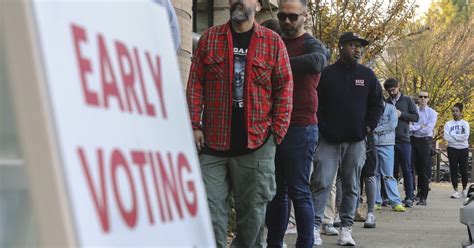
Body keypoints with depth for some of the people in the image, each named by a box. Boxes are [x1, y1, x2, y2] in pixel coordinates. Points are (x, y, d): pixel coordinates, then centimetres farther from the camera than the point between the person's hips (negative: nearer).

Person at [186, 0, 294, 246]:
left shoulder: (273, 41, 4)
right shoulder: (209, 38, 7)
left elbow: (284, 88, 3)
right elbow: (195, 84, 4)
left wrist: (278, 131, -4)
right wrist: (195, 126, -4)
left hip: (257, 143, -1)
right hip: (212, 142, 1)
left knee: (253, 209, 7)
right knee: (210, 207, -1)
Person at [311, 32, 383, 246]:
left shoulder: (367, 75, 9)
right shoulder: (326, 74, 3)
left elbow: (377, 104, 13)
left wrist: (368, 126, 2)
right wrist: (321, 127, -5)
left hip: (356, 142, 2)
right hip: (329, 140, -2)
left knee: (351, 186, 6)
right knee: (322, 183, -9)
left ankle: (346, 227, 11)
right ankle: (315, 226, -7)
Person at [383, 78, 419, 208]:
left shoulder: (407, 101, 6)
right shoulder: (386, 102, 12)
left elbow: (416, 117, 1)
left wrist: (401, 114, -11)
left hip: (403, 140, -2)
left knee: (407, 170, -2)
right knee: (391, 170, 5)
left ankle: (409, 197, -2)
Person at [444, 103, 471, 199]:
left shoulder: (465, 124, 5)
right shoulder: (448, 124, 7)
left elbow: (466, 136, -10)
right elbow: (446, 137, -7)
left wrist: (453, 136, -8)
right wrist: (459, 138, -11)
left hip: (463, 149, 0)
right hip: (452, 149, 0)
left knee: (464, 170, 2)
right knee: (453, 170, -3)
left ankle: (464, 189, 20)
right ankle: (456, 191, -1)